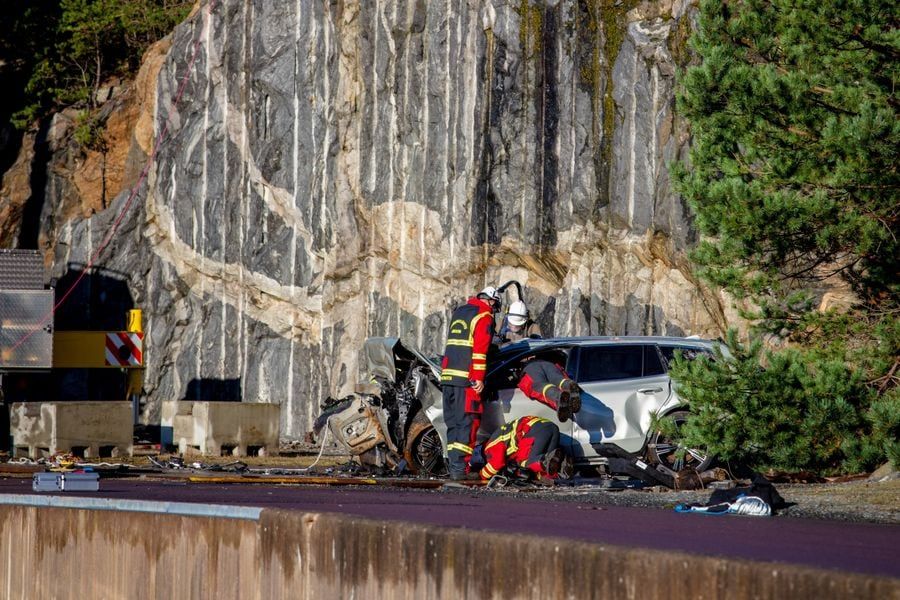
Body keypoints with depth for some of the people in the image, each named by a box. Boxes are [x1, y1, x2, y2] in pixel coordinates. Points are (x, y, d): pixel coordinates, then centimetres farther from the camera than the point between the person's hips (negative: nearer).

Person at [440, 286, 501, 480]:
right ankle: (460, 468, -13)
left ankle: (453, 464, 11)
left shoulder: (459, 312, 22)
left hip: (448, 376, 8)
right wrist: (479, 378, -15)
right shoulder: (484, 317, -4)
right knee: (468, 422, -7)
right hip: (467, 378, -8)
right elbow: (480, 350, -13)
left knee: (453, 423, 11)